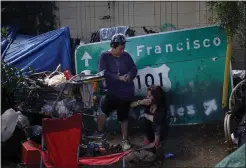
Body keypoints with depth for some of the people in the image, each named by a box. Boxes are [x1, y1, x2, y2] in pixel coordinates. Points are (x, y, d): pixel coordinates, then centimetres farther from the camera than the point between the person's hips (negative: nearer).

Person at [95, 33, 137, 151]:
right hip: (112, 92, -2)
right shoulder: (105, 56, -5)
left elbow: (134, 69, 4)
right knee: (103, 111, -16)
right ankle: (98, 134, 6)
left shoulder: (126, 56, 3)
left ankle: (125, 140, 26)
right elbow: (103, 73, -15)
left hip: (126, 92, 2)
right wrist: (119, 77, -21)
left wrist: (129, 75, -18)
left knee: (123, 117, 11)